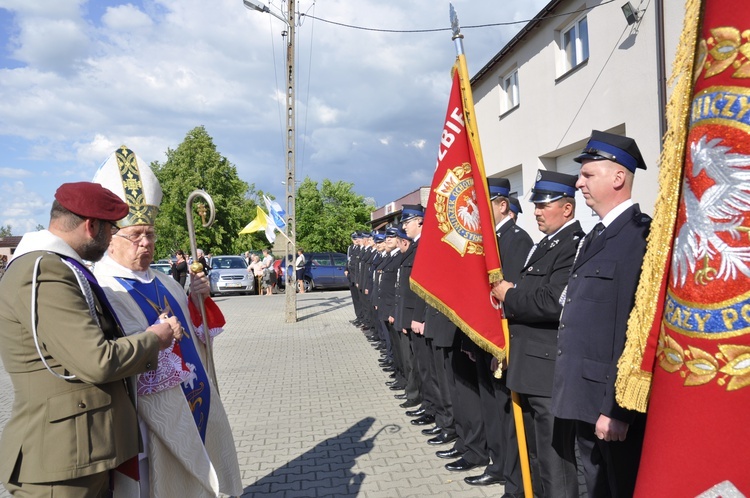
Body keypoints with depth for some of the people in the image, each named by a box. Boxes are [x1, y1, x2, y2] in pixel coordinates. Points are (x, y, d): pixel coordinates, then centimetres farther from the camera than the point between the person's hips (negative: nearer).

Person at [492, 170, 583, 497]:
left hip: (550, 371, -10)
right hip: (531, 366, 10)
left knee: (554, 463, 2)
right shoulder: (546, 244, 16)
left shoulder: (573, 245, -16)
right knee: (537, 455, 23)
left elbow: (553, 302, -26)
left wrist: (509, 294, -13)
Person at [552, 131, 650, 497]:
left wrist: (617, 408, -22)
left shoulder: (639, 235, -17)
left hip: (613, 404, -9)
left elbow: (633, 330, -23)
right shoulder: (597, 235, 13)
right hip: (587, 400, 9)